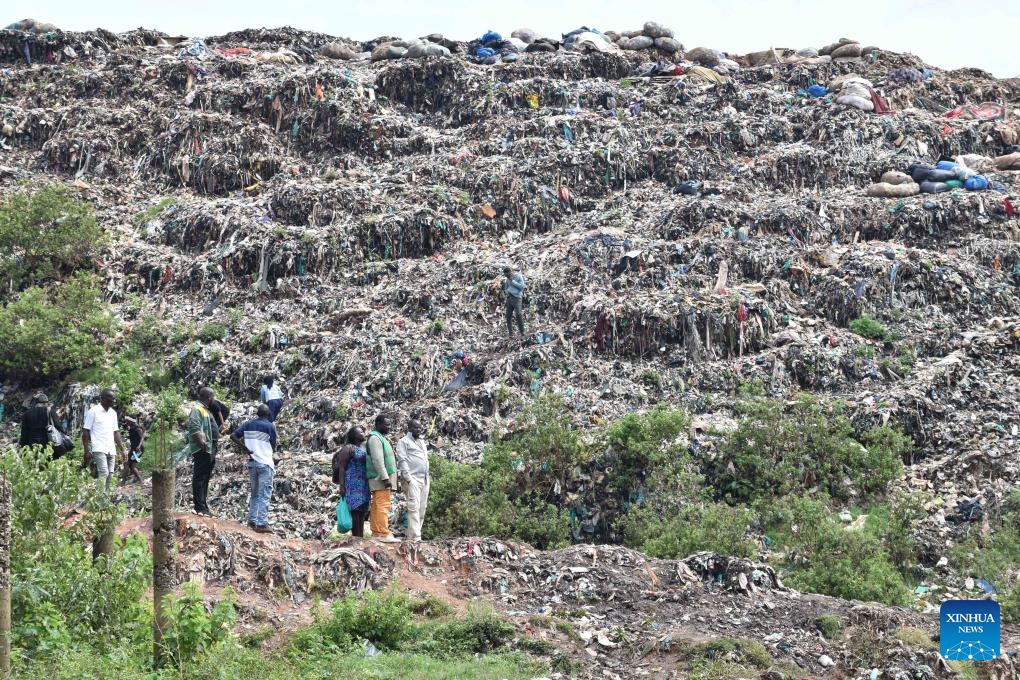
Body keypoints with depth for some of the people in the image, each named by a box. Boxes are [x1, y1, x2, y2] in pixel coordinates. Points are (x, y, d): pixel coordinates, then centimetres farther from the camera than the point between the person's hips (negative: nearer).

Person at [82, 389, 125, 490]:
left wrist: (122, 450, 13)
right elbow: (85, 432, -4)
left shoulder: (113, 413, 16)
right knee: (103, 473, -19)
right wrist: (87, 451, -10)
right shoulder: (93, 411, -3)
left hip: (111, 450, 7)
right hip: (99, 449, -7)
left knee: (110, 475, 2)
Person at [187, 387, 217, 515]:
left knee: (205, 478, 14)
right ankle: (200, 508, -10)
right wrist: (202, 443, -27)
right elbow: (194, 428, -24)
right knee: (199, 478, -9)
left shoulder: (207, 410, 21)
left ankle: (204, 506, 21)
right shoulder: (197, 409, -12)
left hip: (209, 451, 11)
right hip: (201, 450, -11)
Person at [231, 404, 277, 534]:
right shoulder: (270, 426, -8)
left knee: (255, 493, 17)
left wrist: (245, 448, 3)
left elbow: (233, 436, -1)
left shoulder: (249, 424, 5)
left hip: (252, 462, 5)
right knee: (264, 494, -3)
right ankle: (262, 524, -8)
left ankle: (252, 520, 18)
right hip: (265, 463, -5)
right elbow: (273, 447, -3)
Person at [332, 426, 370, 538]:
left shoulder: (365, 449, 19)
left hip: (364, 485, 7)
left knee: (362, 512, 2)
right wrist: (341, 485, -16)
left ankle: (361, 538, 1)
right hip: (352, 484, -7)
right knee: (355, 510, -13)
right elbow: (341, 467, -7)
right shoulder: (348, 448, -2)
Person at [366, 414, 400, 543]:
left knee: (377, 506, 9)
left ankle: (376, 533, 11)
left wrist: (388, 478, 23)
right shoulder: (375, 438, -11)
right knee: (383, 505, -14)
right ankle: (384, 534, -19)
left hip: (383, 478, 11)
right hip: (380, 478, -11)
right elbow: (378, 460, -20)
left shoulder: (381, 438, 21)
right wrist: (385, 478, -24)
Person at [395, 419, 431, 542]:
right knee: (414, 508, -14)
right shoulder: (404, 441, 2)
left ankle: (412, 536, 6)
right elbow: (402, 460, -7)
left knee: (422, 509, 4)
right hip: (412, 479, -8)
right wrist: (408, 478, -17)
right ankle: (415, 537, -20)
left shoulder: (422, 441, 24)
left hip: (425, 480, 8)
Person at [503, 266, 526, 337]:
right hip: (509, 298, 6)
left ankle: (522, 331, -12)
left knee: (518, 314, -21)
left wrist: (512, 281, -7)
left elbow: (522, 286, -8)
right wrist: (507, 292, 6)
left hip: (517, 297, -6)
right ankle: (511, 333, 2)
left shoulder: (518, 277, 2)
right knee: (508, 316, -2)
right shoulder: (507, 279, 21)